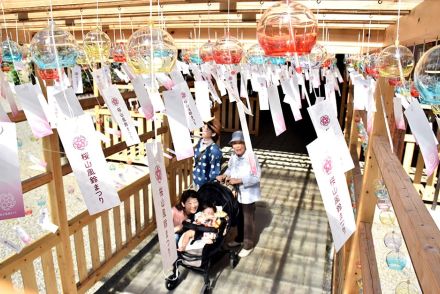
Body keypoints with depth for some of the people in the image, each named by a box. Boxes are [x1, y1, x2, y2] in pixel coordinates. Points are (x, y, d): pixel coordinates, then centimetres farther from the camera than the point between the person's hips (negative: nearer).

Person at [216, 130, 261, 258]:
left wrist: (238, 180, -28)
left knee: (248, 220, 10)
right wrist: (224, 175, -6)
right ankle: (239, 238, 45)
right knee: (239, 217, 24)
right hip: (236, 193, 7)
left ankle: (248, 245, 28)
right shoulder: (233, 157, -4)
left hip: (248, 194, -6)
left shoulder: (251, 157, -25)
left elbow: (256, 177, -26)